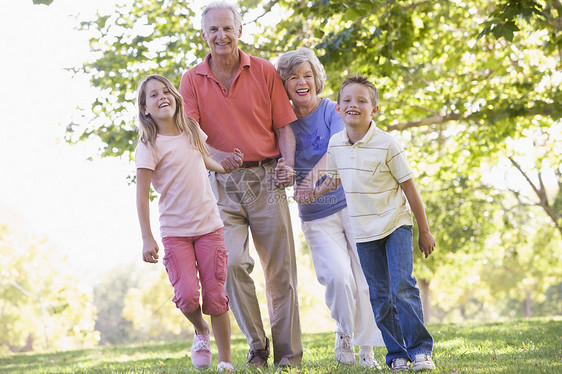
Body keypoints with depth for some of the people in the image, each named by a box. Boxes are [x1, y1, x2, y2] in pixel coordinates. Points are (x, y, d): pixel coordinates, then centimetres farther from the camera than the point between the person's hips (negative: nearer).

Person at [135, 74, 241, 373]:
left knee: (215, 295, -2)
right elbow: (142, 194, -9)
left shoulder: (191, 129, 8)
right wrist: (147, 238, -13)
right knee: (187, 295, -16)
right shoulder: (149, 146, -7)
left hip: (209, 225, 3)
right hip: (174, 232, -3)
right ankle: (200, 330, 16)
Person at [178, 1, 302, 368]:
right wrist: (215, 154, -25)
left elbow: (284, 127, 5)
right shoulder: (193, 80, 6)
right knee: (232, 264, -16)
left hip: (266, 179, 0)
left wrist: (289, 164, -13)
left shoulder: (265, 72, 5)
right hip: (222, 185, 0)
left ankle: (289, 357, 8)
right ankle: (256, 345, -1)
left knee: (281, 270, 0)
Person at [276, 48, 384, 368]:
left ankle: (367, 349, 12)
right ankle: (344, 334, 10)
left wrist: (318, 171, -40)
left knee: (366, 279, -3)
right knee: (338, 276, -17)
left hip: (353, 204, -1)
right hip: (316, 217, 1)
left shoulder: (332, 111, -4)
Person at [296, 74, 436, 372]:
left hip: (395, 224, -4)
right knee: (379, 296, 5)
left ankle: (420, 349, -6)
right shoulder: (335, 145, -1)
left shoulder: (387, 145, -14)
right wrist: (314, 193, 2)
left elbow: (409, 188, -7)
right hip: (364, 230, 4)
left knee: (402, 287, -15)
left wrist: (424, 231, -3)